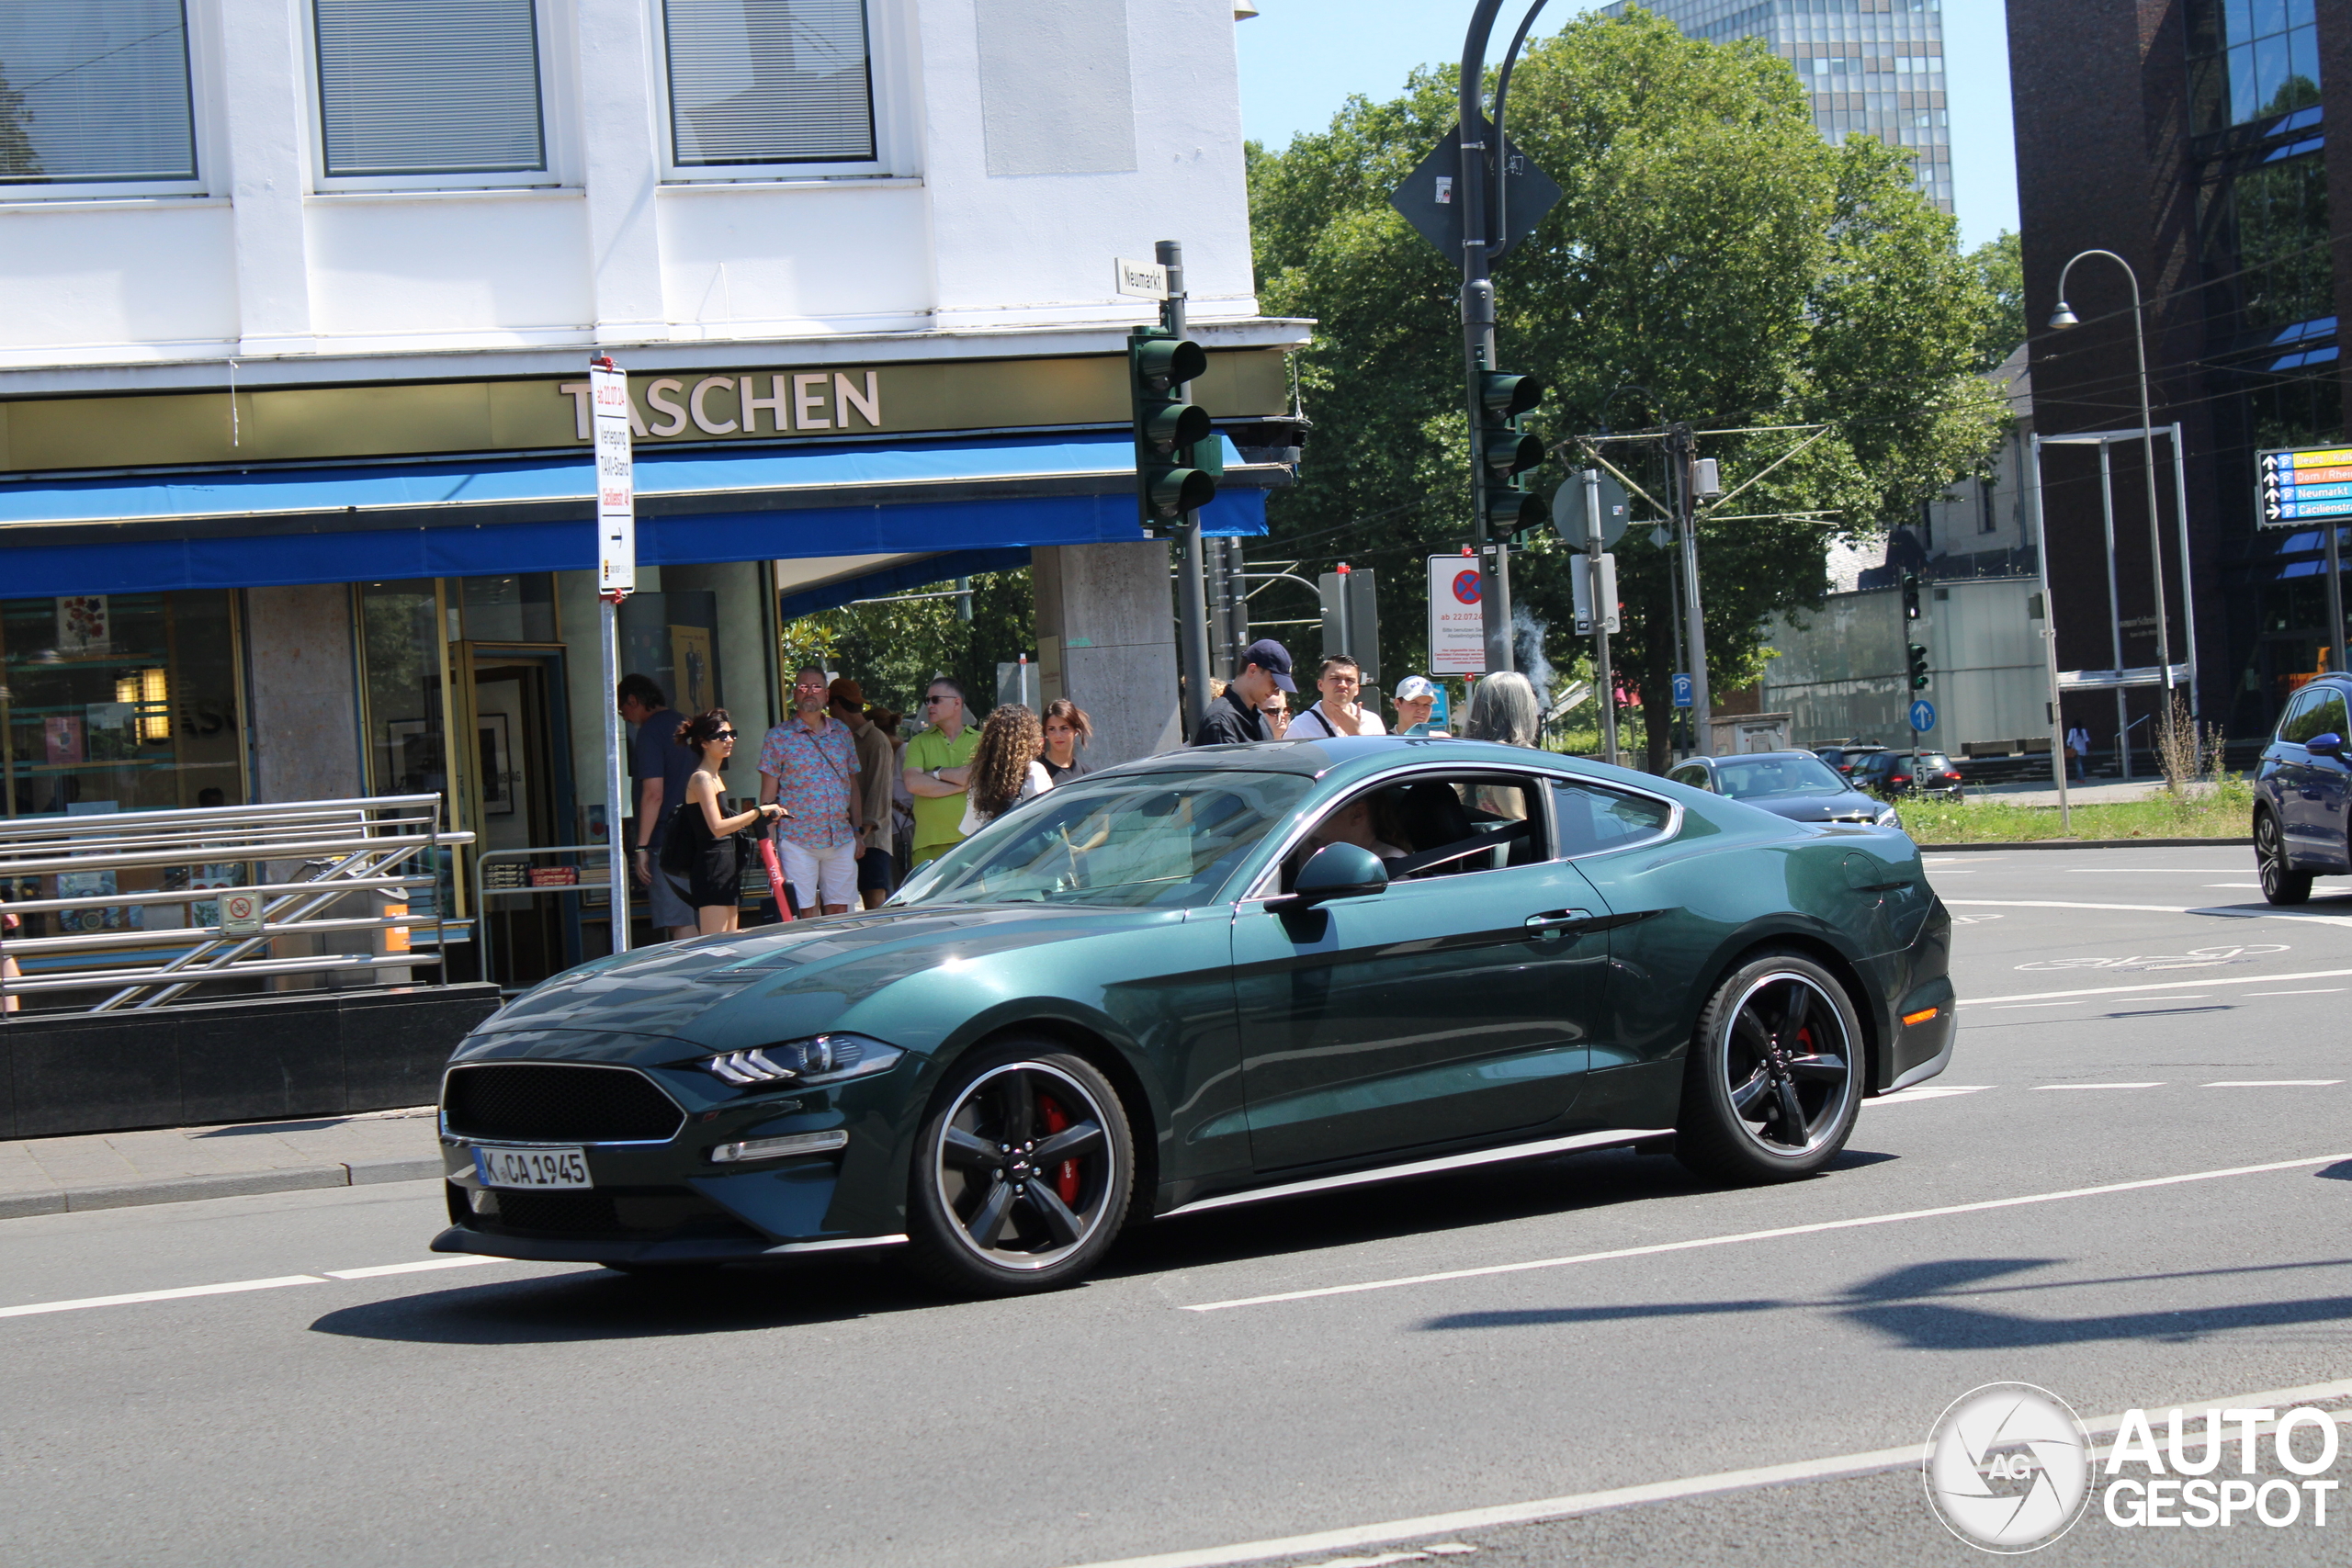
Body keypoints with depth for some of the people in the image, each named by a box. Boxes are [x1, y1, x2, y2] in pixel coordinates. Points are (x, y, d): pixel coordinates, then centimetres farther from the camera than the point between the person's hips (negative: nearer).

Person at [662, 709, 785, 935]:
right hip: (711, 868, -10)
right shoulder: (701, 778, -12)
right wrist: (759, 812, -22)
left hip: (726, 868, 10)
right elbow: (717, 827, -23)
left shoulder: (715, 777, 18)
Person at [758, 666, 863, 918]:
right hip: (798, 840, -4)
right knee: (804, 914, -4)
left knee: (840, 912, 5)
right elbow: (768, 794, 0)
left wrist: (857, 832, 13)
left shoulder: (842, 733, 12)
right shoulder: (777, 737, 1)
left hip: (842, 840, 4)